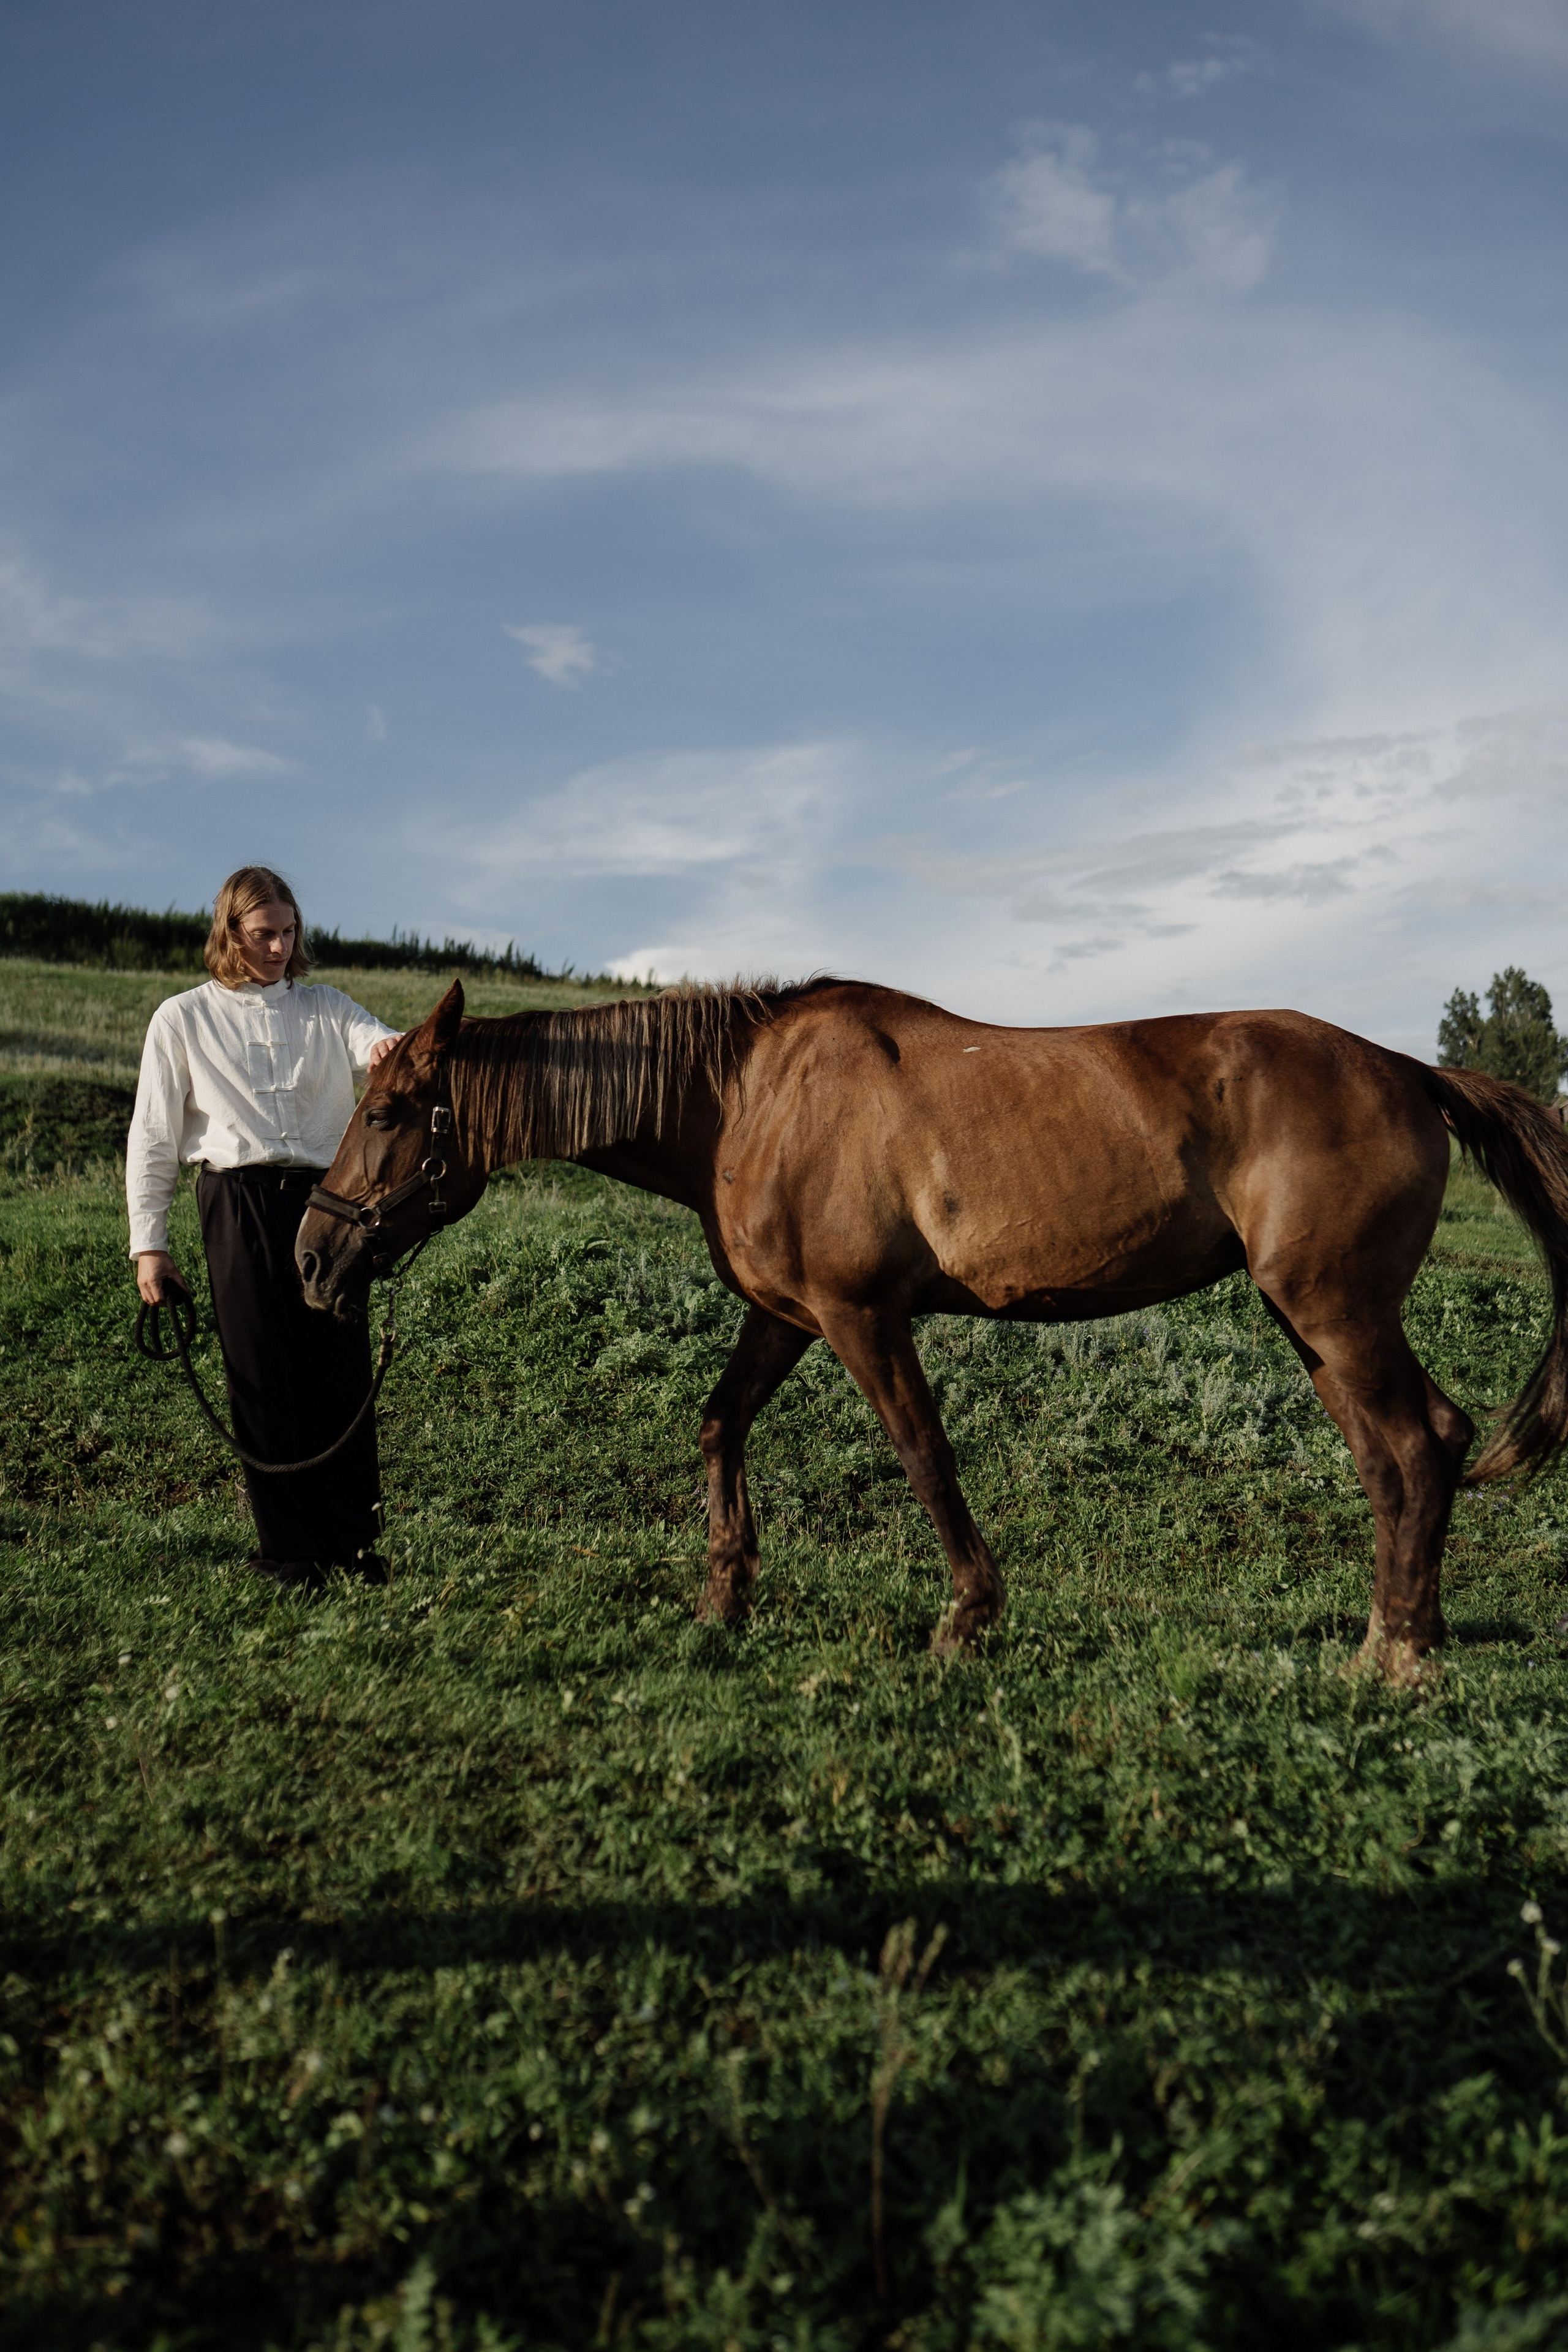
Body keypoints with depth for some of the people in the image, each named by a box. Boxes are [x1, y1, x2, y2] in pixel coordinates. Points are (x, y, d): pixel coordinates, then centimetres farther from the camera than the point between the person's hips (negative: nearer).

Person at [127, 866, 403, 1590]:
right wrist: (148, 1243, 4)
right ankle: (288, 1547, 13)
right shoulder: (182, 1019, 9)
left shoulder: (326, 1008, 13)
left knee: (342, 1374, 2)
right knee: (262, 1380, 2)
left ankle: (354, 1539, 13)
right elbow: (153, 1139, 9)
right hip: (241, 1208, -1)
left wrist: (397, 1053, -33)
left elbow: (375, 1046, -7)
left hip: (329, 1201, 1)